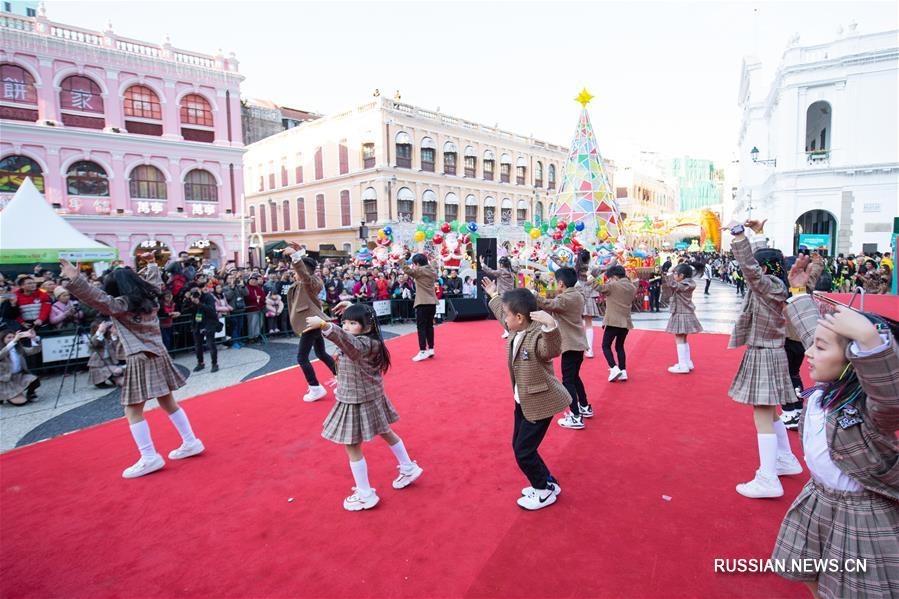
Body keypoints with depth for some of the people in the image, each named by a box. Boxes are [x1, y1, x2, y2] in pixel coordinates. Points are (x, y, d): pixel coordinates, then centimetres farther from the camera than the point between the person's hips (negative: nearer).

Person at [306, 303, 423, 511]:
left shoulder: (362, 345, -27)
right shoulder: (367, 341, 1)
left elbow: (344, 337, -49)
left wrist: (322, 324, -63)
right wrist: (349, 310, 21)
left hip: (359, 403, -10)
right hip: (368, 399, 10)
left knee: (352, 447, 2)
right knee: (386, 433, 24)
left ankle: (365, 495, 14)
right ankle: (409, 469, 42)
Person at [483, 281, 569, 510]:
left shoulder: (538, 336, -27)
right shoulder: (516, 331, 1)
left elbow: (553, 349, -48)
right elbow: (502, 311, 21)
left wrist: (550, 325, -65)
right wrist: (493, 296, 34)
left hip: (540, 403, -10)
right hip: (523, 401, 10)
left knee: (524, 452, -1)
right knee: (519, 446, 18)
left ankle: (546, 491, 23)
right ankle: (546, 483, 37)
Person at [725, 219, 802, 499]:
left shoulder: (771, 286, -17)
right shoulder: (772, 284, 7)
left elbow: (749, 267, -33)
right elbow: (759, 258, 22)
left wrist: (739, 235, -36)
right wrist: (758, 234, 26)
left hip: (764, 355, -10)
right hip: (766, 352, 10)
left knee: (762, 416, -9)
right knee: (769, 412, 21)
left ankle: (768, 480, -5)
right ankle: (786, 459, 35)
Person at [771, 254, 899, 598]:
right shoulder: (827, 384, -5)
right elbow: (811, 330, 10)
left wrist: (870, 338, -65)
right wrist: (800, 292, 18)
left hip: (862, 513, -7)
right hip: (817, 498, 7)